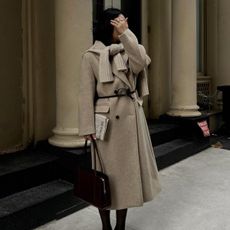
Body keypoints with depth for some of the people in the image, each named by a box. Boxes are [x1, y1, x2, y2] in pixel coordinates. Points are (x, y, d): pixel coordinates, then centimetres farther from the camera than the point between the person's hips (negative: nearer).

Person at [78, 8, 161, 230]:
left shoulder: (127, 50, 9)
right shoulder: (91, 56, -4)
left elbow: (141, 63, -14)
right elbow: (86, 93, -7)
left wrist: (126, 33, -11)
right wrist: (88, 127, -11)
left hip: (131, 116, 5)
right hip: (106, 119, -4)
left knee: (127, 168, 11)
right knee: (107, 172, 5)